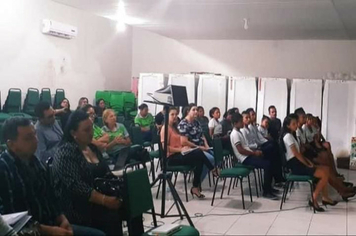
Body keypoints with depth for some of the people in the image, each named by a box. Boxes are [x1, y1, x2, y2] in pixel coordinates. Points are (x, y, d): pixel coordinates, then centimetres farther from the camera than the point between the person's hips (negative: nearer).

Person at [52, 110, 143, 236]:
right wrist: (104, 200, -29)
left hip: (100, 196, 8)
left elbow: (106, 174, 16)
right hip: (79, 206, -7)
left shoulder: (92, 148, 13)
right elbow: (76, 187, -22)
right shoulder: (66, 153, -12)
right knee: (112, 216, -30)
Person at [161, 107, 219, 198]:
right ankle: (213, 170, -6)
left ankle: (196, 187, -17)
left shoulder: (174, 127, 19)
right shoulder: (166, 128, -8)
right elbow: (165, 147, -16)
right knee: (198, 152, -25)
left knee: (199, 160, -19)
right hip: (171, 157, -8)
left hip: (178, 155, 8)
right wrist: (181, 149, -19)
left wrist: (185, 148, 0)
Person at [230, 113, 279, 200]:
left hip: (248, 156, 10)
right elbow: (241, 150, -21)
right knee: (267, 164, -21)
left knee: (268, 161, 5)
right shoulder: (235, 134, -15)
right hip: (245, 159, -10)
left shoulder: (239, 132, 17)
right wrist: (254, 153, -13)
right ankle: (266, 192, -15)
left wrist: (255, 151, 6)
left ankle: (269, 187, 13)